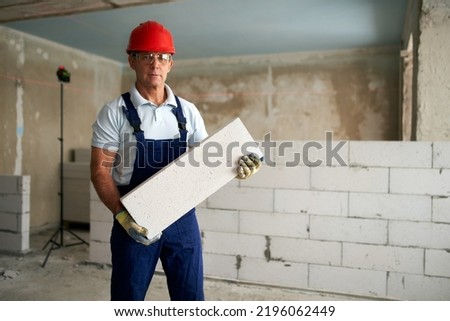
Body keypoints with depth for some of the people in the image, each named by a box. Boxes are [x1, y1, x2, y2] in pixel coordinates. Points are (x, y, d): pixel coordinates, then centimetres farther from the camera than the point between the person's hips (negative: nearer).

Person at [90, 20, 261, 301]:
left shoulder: (188, 111, 4)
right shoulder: (115, 112, -5)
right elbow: (100, 171, -7)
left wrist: (235, 167, -14)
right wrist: (122, 215, -20)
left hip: (183, 217, 3)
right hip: (134, 220, -2)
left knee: (190, 296, 13)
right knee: (128, 296, 12)